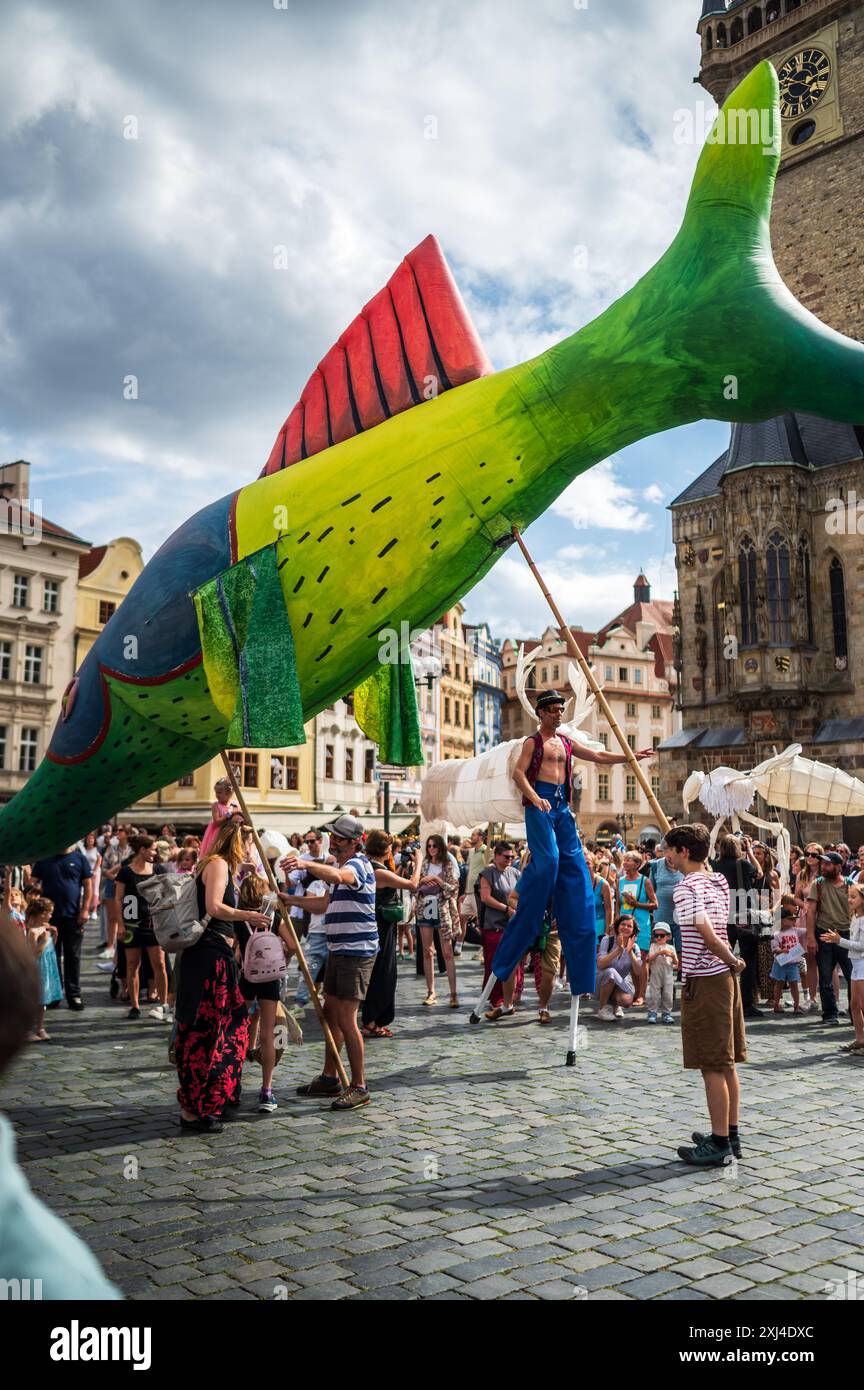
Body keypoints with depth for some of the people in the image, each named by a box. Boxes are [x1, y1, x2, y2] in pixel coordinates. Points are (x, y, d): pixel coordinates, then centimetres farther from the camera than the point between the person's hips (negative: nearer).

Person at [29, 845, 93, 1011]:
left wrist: (85, 909, -7)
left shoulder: (80, 858, 3)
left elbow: (88, 886, 2)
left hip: (73, 916, -1)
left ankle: (74, 995, 10)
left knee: (73, 956, 4)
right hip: (49, 915, 1)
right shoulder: (43, 859, 5)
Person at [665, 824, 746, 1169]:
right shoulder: (718, 881, 9)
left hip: (703, 981, -9)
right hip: (725, 977, 9)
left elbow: (707, 935, -26)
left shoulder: (686, 888, -16)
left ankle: (719, 1144, 7)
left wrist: (732, 960, -14)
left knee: (712, 1067, -1)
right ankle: (730, 1135, 25)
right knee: (727, 1063, 16)